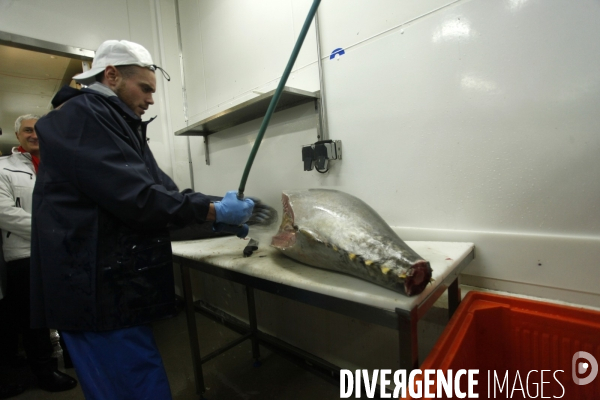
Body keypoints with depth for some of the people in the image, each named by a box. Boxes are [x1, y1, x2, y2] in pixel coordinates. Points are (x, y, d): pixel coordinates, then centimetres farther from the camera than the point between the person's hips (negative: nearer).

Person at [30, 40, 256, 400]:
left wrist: (215, 213, 3)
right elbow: (135, 197, -23)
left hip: (114, 285, 10)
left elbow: (159, 189, 13)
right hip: (99, 290, -10)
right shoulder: (81, 115, -12)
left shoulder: (114, 123, 20)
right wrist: (214, 212, -15)